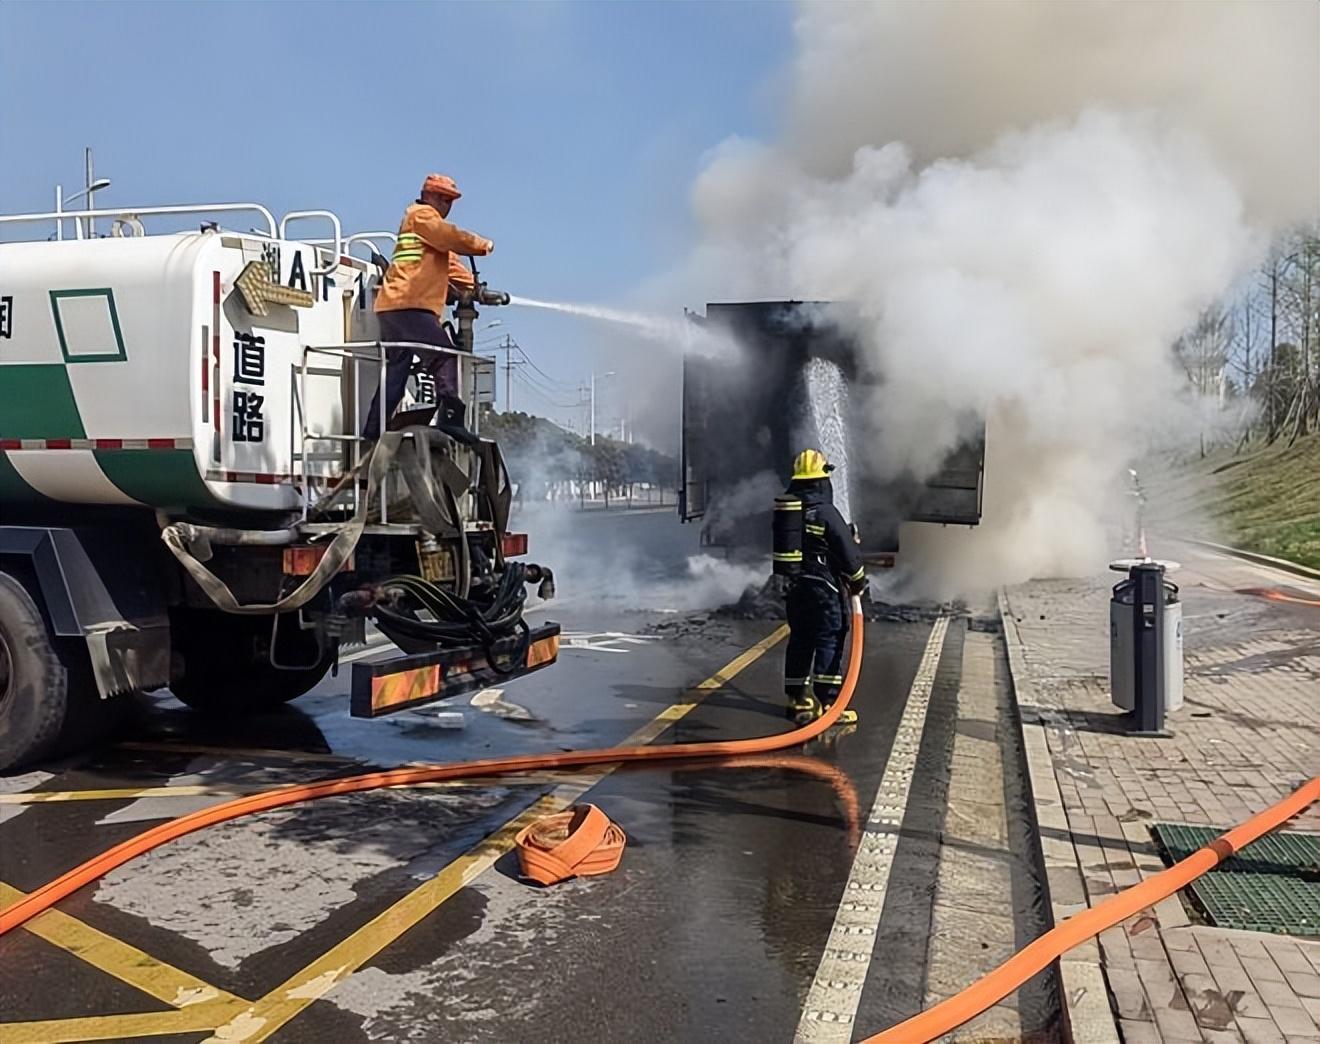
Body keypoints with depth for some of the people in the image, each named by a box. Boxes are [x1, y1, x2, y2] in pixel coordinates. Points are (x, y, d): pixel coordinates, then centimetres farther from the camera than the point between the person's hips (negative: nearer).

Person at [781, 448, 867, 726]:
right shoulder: (826, 512, -15)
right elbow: (848, 551, -11)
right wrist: (858, 581, 4)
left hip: (793, 587, 7)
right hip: (823, 588, -7)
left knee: (799, 642, 13)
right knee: (829, 643, -2)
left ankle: (797, 698, 19)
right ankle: (827, 702, -3)